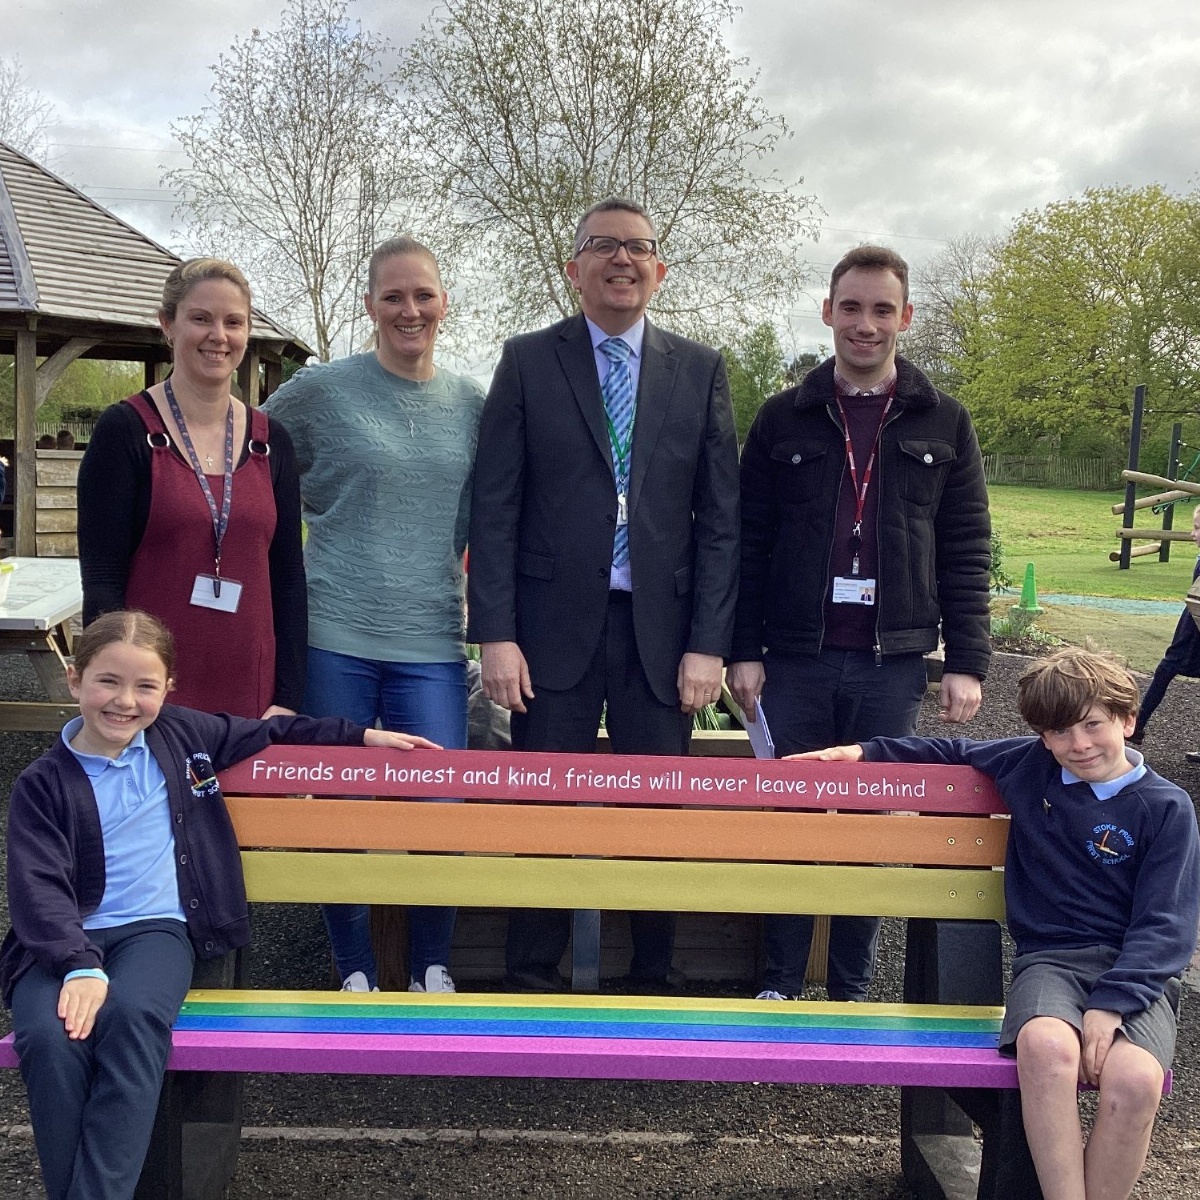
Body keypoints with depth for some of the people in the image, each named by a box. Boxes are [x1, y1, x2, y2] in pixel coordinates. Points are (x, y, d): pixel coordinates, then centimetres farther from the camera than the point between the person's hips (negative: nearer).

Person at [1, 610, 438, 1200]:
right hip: (64, 939, 0)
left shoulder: (179, 735, 9)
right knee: (48, 1037, -32)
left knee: (133, 1016, -33)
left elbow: (269, 734, 22)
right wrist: (80, 967, -23)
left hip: (155, 929, 1)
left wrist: (362, 737, 20)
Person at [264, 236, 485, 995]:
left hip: (432, 644, 2)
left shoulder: (472, 403, 7)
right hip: (334, 637, -1)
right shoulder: (320, 390, -1)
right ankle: (356, 976, 23)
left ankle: (432, 973, 20)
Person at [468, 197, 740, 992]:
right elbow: (495, 508, 0)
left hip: (661, 631, 1)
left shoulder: (700, 371, 8)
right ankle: (532, 986, 19)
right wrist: (496, 634, -8)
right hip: (556, 627, -1)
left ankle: (656, 984, 22)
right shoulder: (528, 361, 4)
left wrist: (708, 644, -3)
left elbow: (720, 518, 5)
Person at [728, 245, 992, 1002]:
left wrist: (967, 662, -2)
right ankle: (780, 985, 20)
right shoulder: (785, 419, 4)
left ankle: (853, 992, 22)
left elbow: (967, 554, 3)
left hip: (893, 663, 0)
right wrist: (745, 649, -2)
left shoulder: (943, 423, 4)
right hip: (797, 658, 0)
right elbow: (749, 543, 4)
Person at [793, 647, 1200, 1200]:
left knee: (1133, 1078, -34)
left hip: (1136, 969, -1)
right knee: (1045, 1043, -35)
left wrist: (1112, 1004, -17)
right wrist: (864, 752, 20)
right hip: (1051, 957, 2)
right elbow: (955, 754, 28)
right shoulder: (1031, 765, 10)